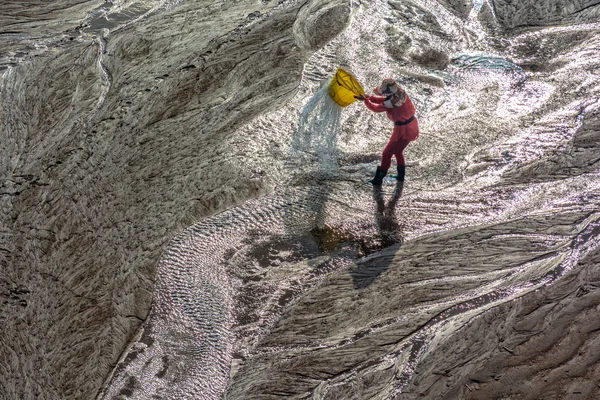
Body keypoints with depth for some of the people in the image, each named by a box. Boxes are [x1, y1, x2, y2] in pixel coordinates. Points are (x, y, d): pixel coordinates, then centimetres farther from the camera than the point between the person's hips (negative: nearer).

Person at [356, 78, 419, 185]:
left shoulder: (392, 102, -27)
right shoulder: (401, 94, -2)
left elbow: (376, 108, -13)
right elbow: (385, 100, 11)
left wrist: (365, 100, 0)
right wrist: (370, 98, 1)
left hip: (404, 130, -9)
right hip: (412, 125, 9)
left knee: (387, 153, 5)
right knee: (398, 151, 27)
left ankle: (378, 179, 14)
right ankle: (401, 175, 40)